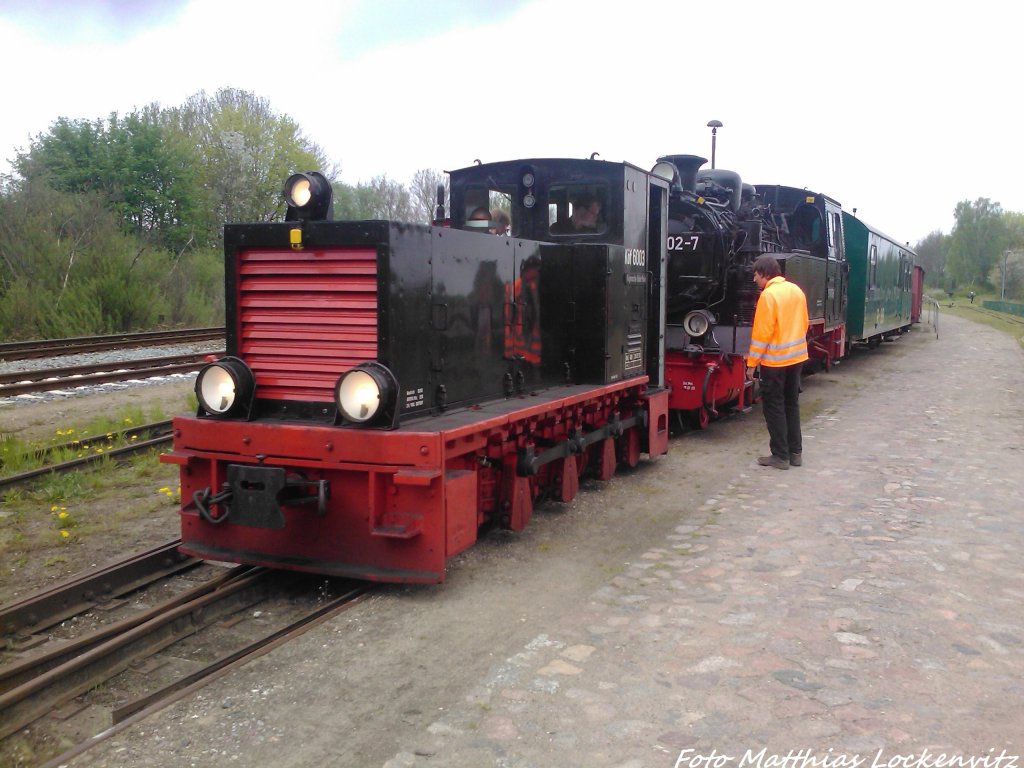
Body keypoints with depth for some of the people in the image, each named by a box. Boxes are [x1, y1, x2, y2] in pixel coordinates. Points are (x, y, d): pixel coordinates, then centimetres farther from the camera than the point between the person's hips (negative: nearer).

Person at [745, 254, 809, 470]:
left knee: (774, 407, 1)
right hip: (797, 356, 8)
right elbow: (803, 324, 13)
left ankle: (780, 456, 4)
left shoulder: (768, 295, -17)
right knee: (792, 404, 16)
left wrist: (751, 363, -13)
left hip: (774, 360, -8)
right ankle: (795, 452, 20)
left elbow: (761, 333, -18)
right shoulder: (796, 290, 7)